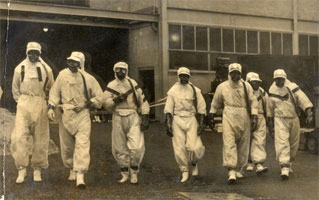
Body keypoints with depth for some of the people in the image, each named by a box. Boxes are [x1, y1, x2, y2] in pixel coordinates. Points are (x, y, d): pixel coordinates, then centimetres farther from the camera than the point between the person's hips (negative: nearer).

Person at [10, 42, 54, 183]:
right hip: (24, 105, 0)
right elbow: (15, 88, 15)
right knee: (19, 136, -11)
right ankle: (22, 169, -4)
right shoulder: (20, 68, 7)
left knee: (41, 138, 2)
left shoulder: (46, 69, 6)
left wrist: (46, 103, 10)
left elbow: (51, 89, 14)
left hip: (41, 104, 0)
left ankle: (37, 169, 13)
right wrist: (20, 101, 9)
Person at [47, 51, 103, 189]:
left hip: (82, 115, -3)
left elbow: (100, 97, 4)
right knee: (67, 146, 10)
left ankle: (80, 176, -16)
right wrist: (51, 107, -2)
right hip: (65, 115, 3)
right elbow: (55, 92, 10)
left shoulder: (88, 78, -2)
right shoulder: (63, 74, 4)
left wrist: (85, 104, -8)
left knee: (82, 144, -14)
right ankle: (72, 171, 30)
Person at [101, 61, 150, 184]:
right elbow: (105, 103, 2)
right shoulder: (111, 86, 9)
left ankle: (134, 173, 6)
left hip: (133, 117, -2)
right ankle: (125, 173, 23)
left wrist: (145, 118, -2)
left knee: (137, 147, -12)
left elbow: (142, 101, 4)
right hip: (118, 118, 2)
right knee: (119, 149, 7)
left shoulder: (132, 83, 5)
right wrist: (116, 99, -14)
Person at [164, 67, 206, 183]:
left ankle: (194, 164, 22)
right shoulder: (173, 90, 6)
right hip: (177, 119, 1)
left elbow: (201, 108, 4)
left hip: (191, 119, -1)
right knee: (179, 148, -2)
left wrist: (201, 124, -3)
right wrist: (168, 124, -4)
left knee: (193, 147, -11)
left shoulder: (195, 90, 4)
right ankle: (184, 171, 15)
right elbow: (168, 109, 5)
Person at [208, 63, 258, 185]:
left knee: (243, 145, 7)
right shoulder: (222, 87, 7)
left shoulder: (246, 86, 6)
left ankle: (239, 169, 24)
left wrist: (254, 117, -5)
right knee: (229, 144, -15)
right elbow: (215, 103, 18)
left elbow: (253, 102, 5)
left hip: (243, 118, 2)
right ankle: (231, 172, -19)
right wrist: (211, 116, 20)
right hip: (228, 117, -2)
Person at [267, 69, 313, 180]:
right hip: (280, 120, 0)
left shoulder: (292, 87, -7)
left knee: (293, 144, 11)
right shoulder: (272, 91, 2)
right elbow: (270, 108, 13)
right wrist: (271, 123, 17)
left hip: (294, 119, 0)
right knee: (282, 143, -15)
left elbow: (304, 100, -15)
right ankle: (284, 168, -20)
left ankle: (289, 163, 34)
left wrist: (309, 114, -27)